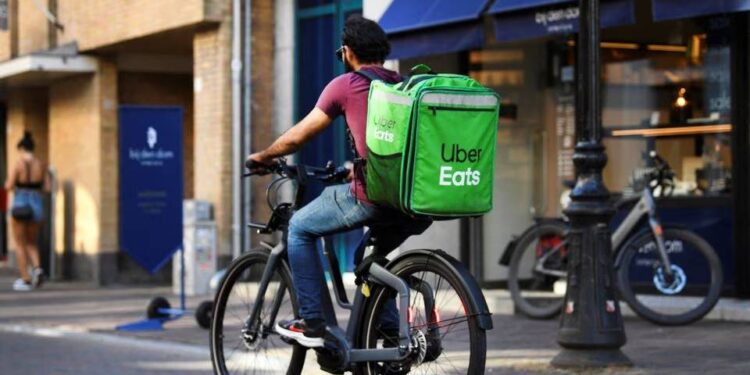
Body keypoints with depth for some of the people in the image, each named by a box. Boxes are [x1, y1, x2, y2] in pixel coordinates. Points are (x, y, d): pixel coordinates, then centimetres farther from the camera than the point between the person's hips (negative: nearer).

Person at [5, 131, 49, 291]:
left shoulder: (18, 164, -12)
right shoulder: (41, 165, 1)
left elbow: (9, 187, -14)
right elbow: (47, 187, 3)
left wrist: (8, 181, 9)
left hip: (19, 206, -4)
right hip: (36, 206, 4)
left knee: (20, 245, 8)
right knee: (31, 243, 20)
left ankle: (25, 280, 5)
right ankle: (37, 268, -6)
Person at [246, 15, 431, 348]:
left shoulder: (346, 85, 2)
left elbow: (299, 136, 7)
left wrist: (262, 157, 25)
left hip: (372, 197, -6)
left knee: (300, 228, 16)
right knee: (373, 255, 33)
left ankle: (311, 324, 11)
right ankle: (389, 334, 24)